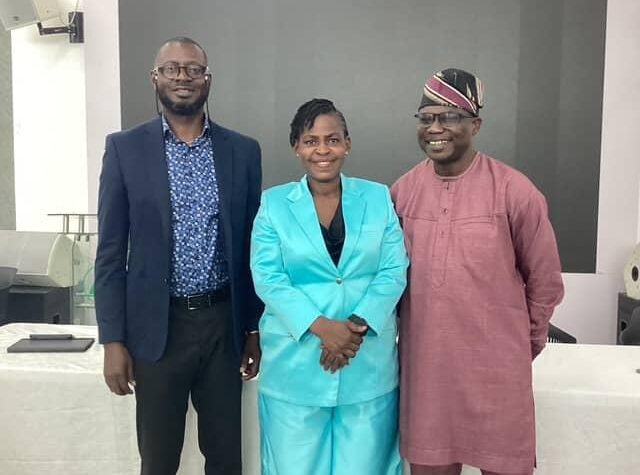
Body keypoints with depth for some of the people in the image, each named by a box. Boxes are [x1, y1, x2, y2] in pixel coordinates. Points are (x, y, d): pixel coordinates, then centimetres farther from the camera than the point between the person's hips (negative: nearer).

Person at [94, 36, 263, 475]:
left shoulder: (243, 151, 3)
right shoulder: (125, 148, -1)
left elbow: (254, 246, 6)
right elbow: (111, 251, -1)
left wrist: (255, 328, 5)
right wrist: (113, 339, -5)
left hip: (224, 323, 2)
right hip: (157, 326, -1)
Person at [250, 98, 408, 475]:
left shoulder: (379, 198, 5)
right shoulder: (274, 203, 2)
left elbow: (394, 272, -2)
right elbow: (267, 278, -7)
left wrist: (357, 326, -16)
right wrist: (321, 327, -18)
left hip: (369, 365, 1)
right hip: (295, 366, 0)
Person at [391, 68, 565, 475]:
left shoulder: (514, 190, -10)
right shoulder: (402, 191, 0)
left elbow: (544, 279, 1)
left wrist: (525, 340, 10)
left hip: (497, 365, -2)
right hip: (425, 361, 3)